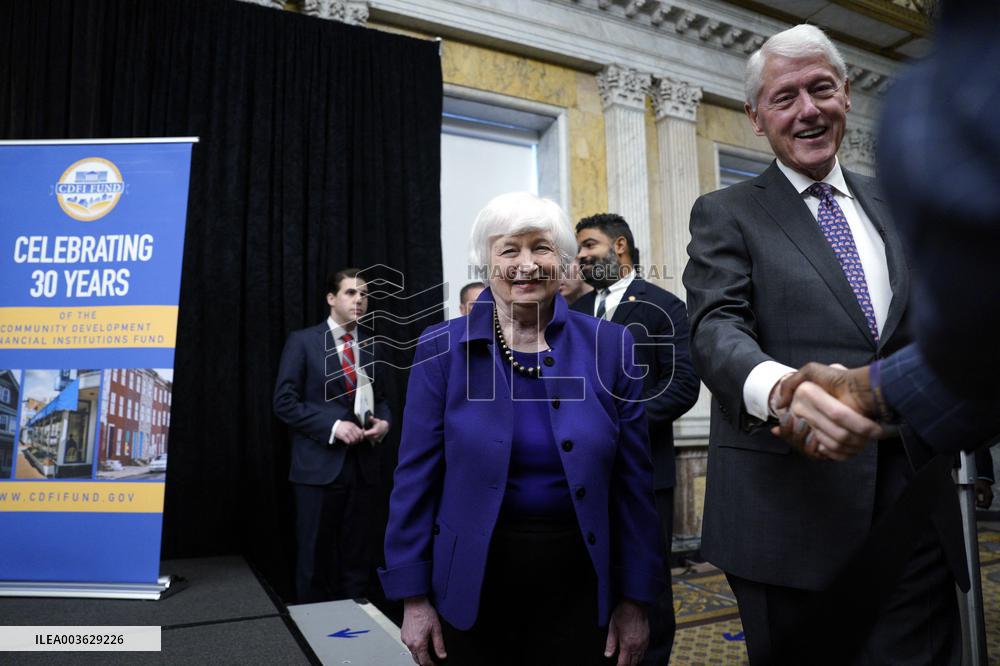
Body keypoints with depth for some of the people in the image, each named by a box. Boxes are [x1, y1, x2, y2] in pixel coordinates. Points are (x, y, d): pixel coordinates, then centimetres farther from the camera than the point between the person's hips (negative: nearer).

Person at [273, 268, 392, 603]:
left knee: (357, 557, 12)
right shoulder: (303, 341, -3)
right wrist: (333, 426, -17)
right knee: (316, 557, 8)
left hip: (363, 465, 4)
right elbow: (285, 402, -8)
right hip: (319, 465, -4)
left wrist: (384, 421, -4)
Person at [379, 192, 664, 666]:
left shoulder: (608, 346, -5)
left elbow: (633, 481, -1)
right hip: (473, 585, 0)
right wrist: (414, 595, -4)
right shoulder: (442, 349, -6)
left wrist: (635, 598, 0)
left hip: (580, 584, 1)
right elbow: (416, 477, -4)